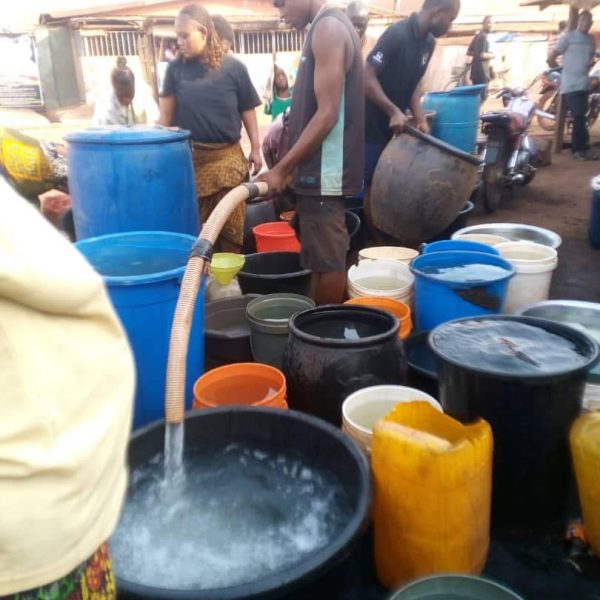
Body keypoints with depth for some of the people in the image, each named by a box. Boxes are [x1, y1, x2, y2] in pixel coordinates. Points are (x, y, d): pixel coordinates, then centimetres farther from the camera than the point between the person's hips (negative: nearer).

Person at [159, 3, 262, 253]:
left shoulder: (233, 68, -2)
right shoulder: (175, 68, 2)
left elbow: (247, 110, 4)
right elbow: (166, 113, 6)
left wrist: (255, 150, 3)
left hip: (227, 158, -1)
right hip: (189, 158, 1)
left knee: (230, 225, 4)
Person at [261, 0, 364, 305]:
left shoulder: (327, 28, -13)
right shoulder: (330, 26, 17)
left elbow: (327, 114, -19)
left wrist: (281, 169, -16)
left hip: (323, 171, -10)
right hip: (320, 168, 10)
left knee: (326, 260, -2)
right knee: (323, 258, 14)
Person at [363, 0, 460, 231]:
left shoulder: (428, 42, 6)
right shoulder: (396, 34, -20)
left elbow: (414, 83, 11)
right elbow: (367, 78, -22)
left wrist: (420, 120, -3)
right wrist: (394, 111, -25)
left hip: (396, 125, 8)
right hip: (374, 124, -8)